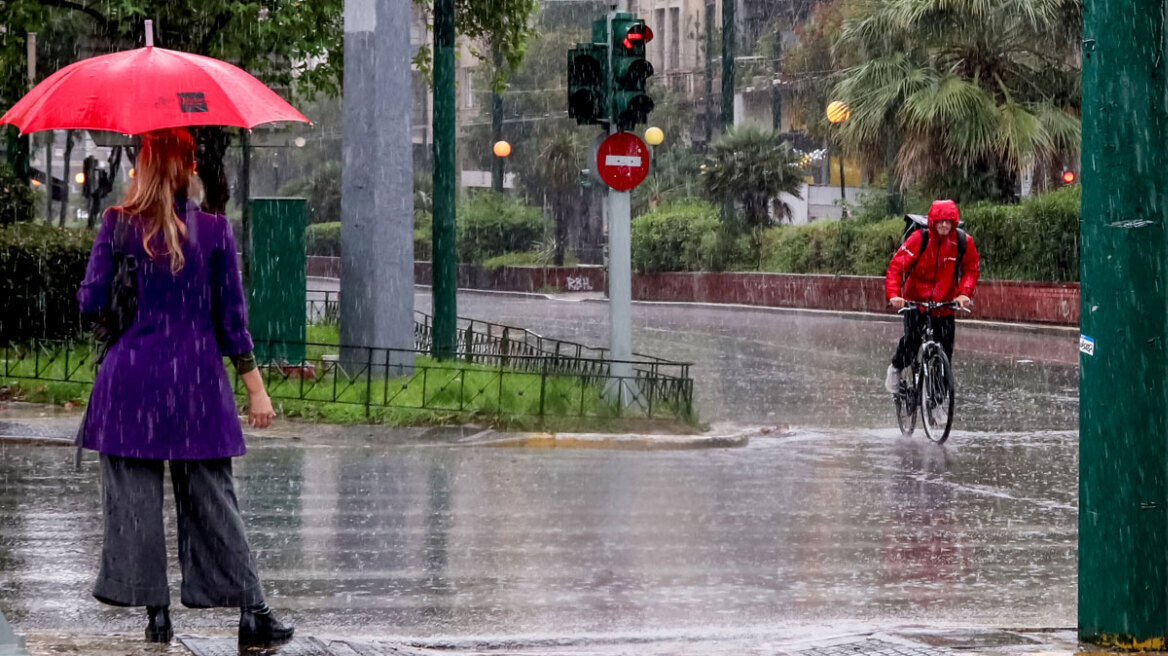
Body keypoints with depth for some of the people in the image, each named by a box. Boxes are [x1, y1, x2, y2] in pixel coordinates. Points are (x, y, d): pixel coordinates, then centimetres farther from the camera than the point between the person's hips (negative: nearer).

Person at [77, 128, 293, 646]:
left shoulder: (119, 224, -4)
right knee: (212, 497, 6)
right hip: (197, 377, 1)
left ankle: (156, 612, 3)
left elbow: (90, 301, -1)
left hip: (131, 375, -1)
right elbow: (231, 315, 0)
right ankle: (251, 612, 3)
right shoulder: (215, 228, -1)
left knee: (134, 496, 5)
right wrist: (255, 385, 5)